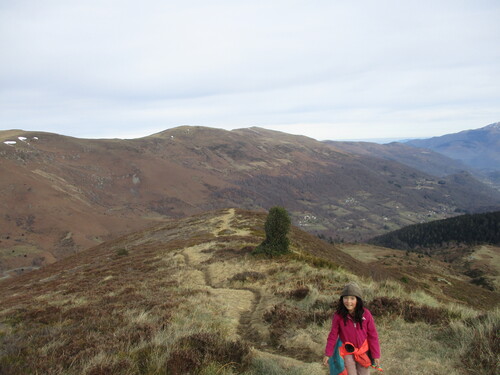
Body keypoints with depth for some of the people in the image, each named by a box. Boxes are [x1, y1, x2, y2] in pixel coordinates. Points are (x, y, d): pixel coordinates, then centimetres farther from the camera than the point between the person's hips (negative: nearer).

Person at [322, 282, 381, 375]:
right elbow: (333, 335, -7)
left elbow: (372, 335, -6)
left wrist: (376, 355, -3)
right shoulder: (338, 315, -15)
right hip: (347, 352, -1)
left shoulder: (366, 314, -14)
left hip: (363, 351, 1)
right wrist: (327, 354, -7)